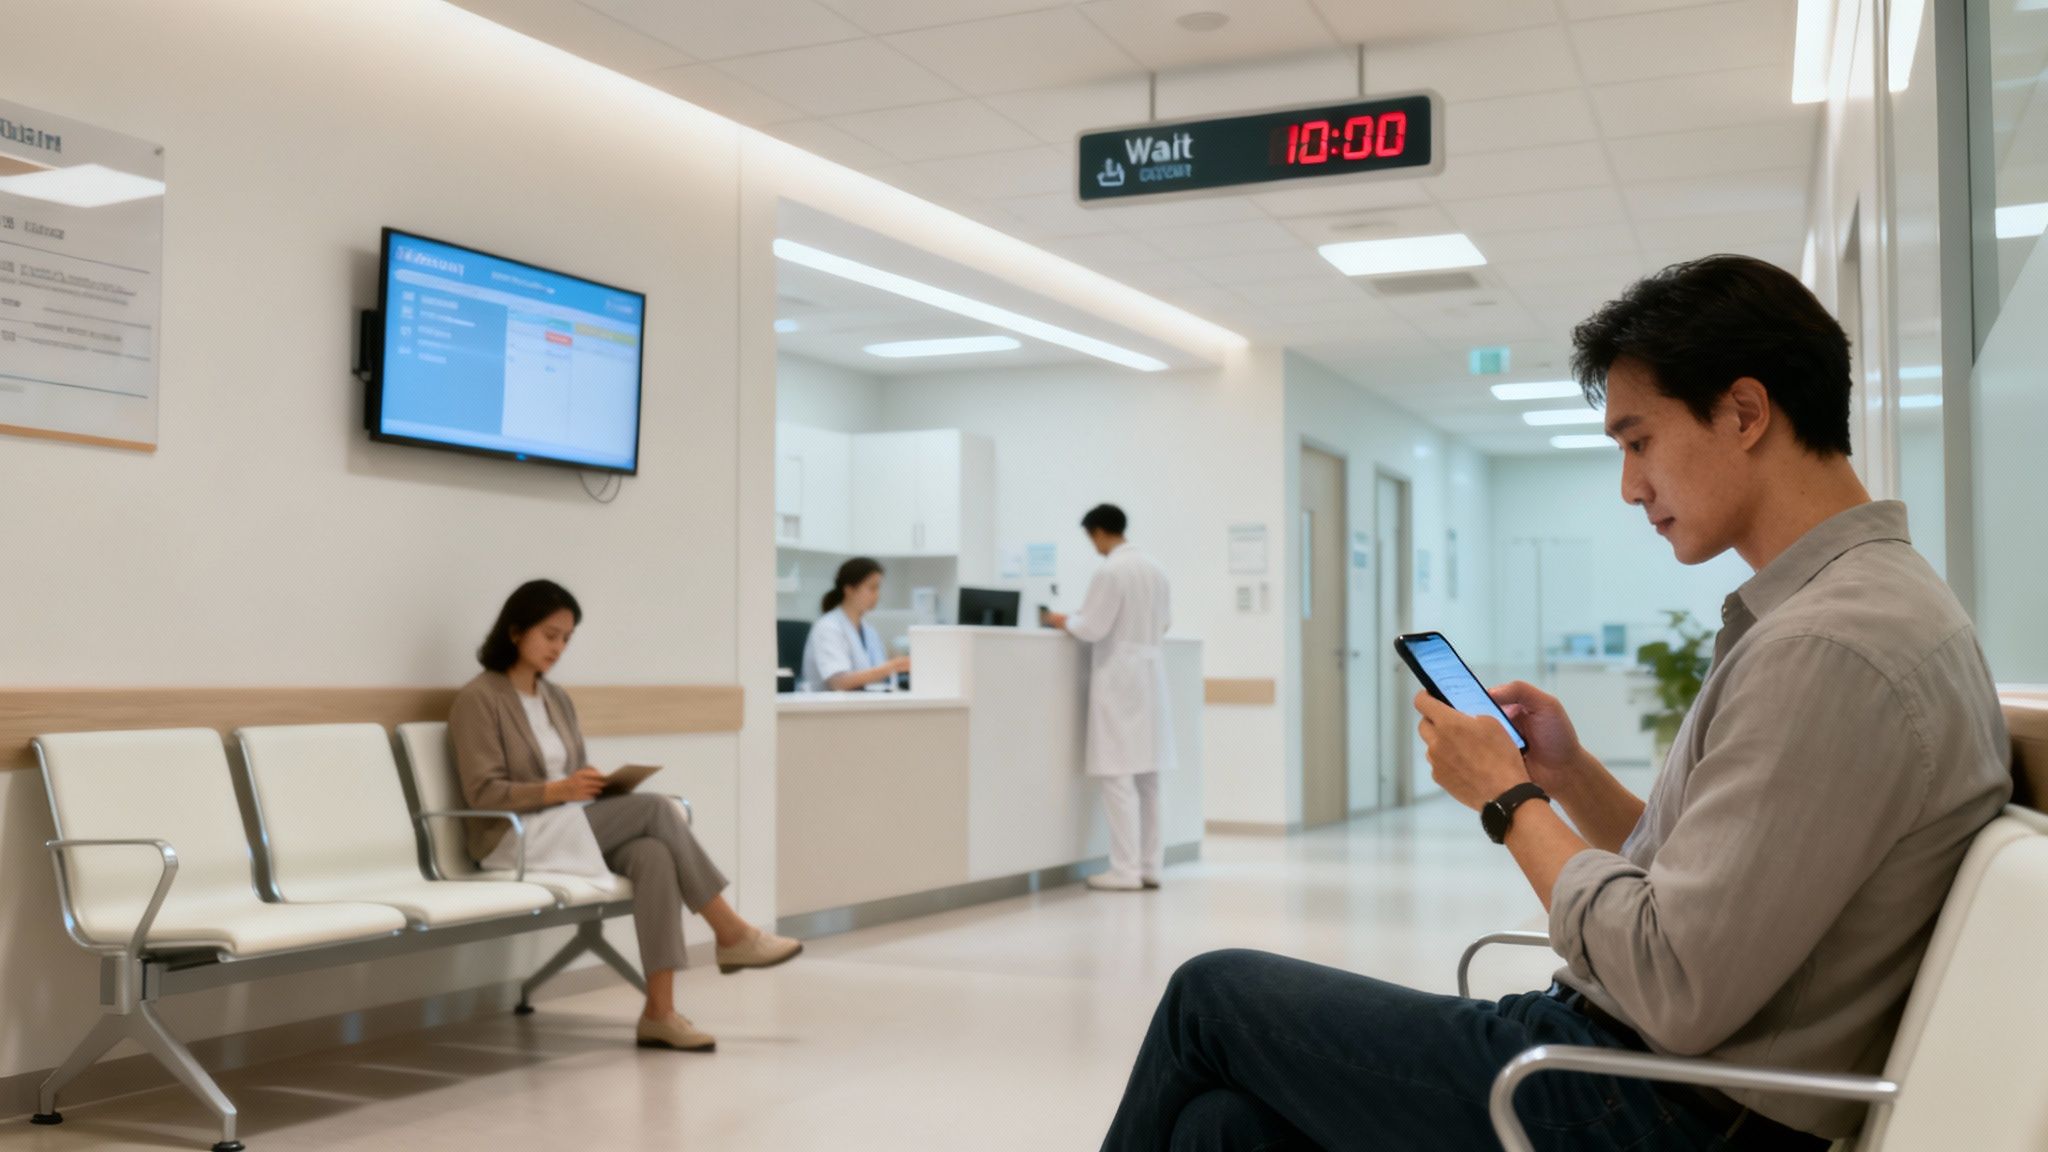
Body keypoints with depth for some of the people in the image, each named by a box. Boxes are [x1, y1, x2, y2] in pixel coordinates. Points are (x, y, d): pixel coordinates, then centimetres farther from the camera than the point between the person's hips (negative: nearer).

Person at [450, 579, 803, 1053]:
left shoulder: (556, 699, 16)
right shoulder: (478, 699, -6)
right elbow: (483, 794, -13)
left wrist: (601, 786, -4)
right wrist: (558, 790, -25)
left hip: (572, 827, 6)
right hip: (514, 840, -6)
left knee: (654, 856, -28)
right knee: (655, 809, -24)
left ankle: (659, 1011, -33)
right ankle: (732, 935, -15)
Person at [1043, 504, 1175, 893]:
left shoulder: (1109, 572, -14)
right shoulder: (1154, 569, 10)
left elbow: (1092, 629, -15)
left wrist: (1063, 621, 4)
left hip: (1119, 677, -8)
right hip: (1149, 673, 8)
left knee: (1119, 777, -4)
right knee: (1147, 779, 11)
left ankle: (1126, 871, -4)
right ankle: (1150, 866, 14)